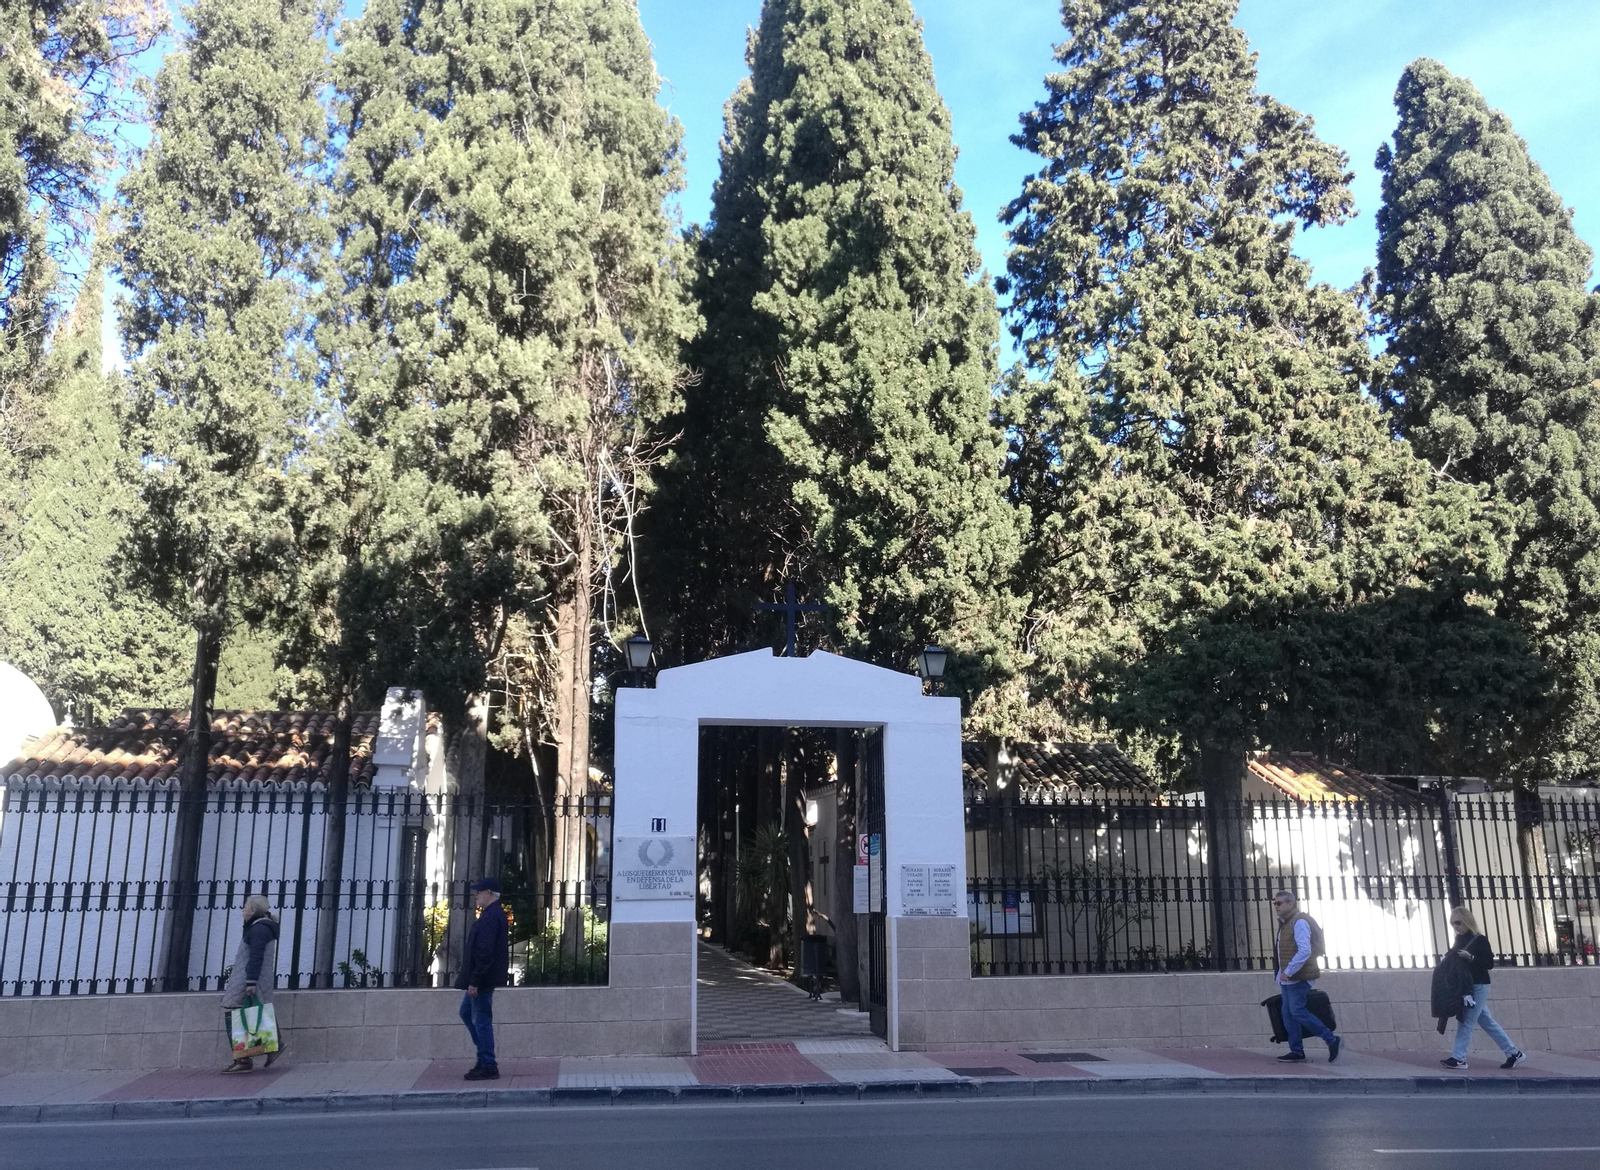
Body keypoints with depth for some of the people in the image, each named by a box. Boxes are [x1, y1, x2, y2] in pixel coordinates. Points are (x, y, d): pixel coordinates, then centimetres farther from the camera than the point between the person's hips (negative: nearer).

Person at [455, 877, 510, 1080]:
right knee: (466, 1012, 20)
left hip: (483, 978, -11)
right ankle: (484, 1057, 25)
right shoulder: (494, 913, 12)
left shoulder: (490, 916, -21)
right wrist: (473, 979, 19)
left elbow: (485, 952, -25)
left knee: (482, 1020, -3)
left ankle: (488, 1067, 5)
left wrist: (474, 980, -23)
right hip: (483, 978, 11)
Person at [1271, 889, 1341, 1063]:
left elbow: (1305, 950, -24)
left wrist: (1288, 971, -23)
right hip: (1288, 978, 9)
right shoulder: (1285, 923, 16)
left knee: (1297, 1011, -9)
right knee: (1287, 1013, 7)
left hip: (1298, 977, -9)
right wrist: (1282, 974, 15)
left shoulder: (1299, 922, -14)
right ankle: (1296, 1050, 12)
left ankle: (1331, 1040, 2)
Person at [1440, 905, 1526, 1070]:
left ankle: (1459, 1058, -6)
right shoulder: (1459, 940, 9)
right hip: (1466, 985, 8)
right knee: (1486, 1021, 13)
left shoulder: (1480, 940, -12)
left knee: (1466, 1021, -8)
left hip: (1478, 986, -8)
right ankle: (1514, 1053, 23)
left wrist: (1470, 958, -25)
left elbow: (1489, 963, -14)